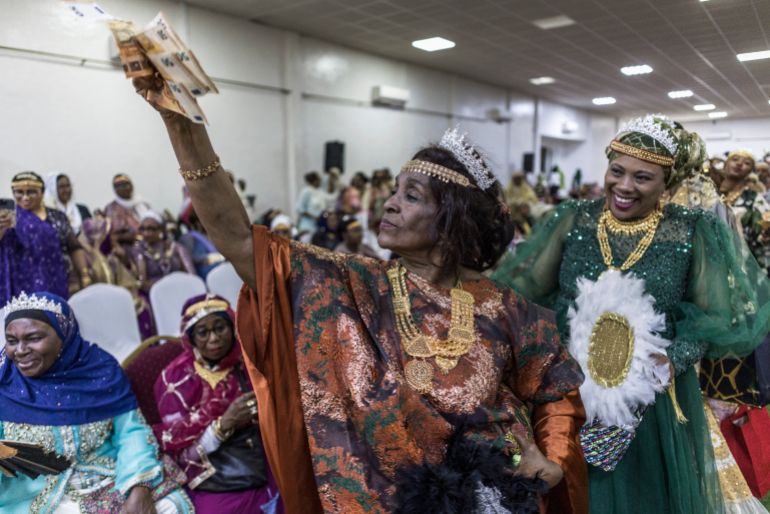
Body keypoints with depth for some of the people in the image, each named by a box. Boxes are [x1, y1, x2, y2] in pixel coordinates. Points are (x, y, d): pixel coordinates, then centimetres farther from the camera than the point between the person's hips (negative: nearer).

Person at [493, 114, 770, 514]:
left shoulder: (691, 232, -5)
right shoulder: (572, 220, -3)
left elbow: (715, 316, -2)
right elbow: (525, 291, -3)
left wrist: (674, 361, -17)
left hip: (656, 399, 0)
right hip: (571, 390, 1)